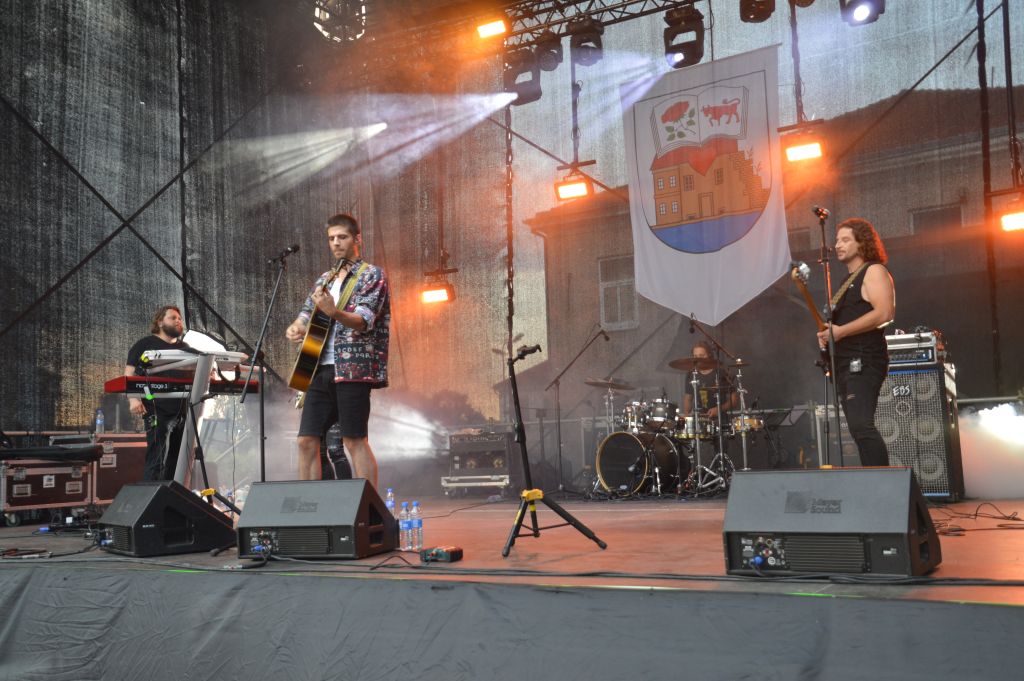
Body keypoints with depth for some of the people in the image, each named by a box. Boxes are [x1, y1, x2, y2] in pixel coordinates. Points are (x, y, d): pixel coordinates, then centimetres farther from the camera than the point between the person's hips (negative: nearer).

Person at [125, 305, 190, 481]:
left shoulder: (185, 348, 21)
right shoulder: (145, 344, 6)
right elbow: (129, 374, -1)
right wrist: (133, 399, -17)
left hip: (183, 410, 6)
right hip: (157, 410, -6)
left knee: (179, 459, 7)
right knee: (158, 460, -12)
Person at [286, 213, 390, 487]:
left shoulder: (373, 275, 0)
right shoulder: (325, 279, 21)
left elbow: (363, 321, -14)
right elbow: (306, 315, 23)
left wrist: (333, 312, -33)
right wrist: (295, 328, -1)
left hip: (353, 369, -7)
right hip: (320, 369, 7)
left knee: (354, 441, -9)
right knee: (306, 440, 4)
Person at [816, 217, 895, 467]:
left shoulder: (874, 271, -3)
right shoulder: (847, 281, 23)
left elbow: (883, 314, -18)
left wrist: (840, 331, -18)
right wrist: (827, 333, 9)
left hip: (864, 362, -10)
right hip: (845, 363, 10)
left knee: (862, 427, -21)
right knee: (859, 429, 7)